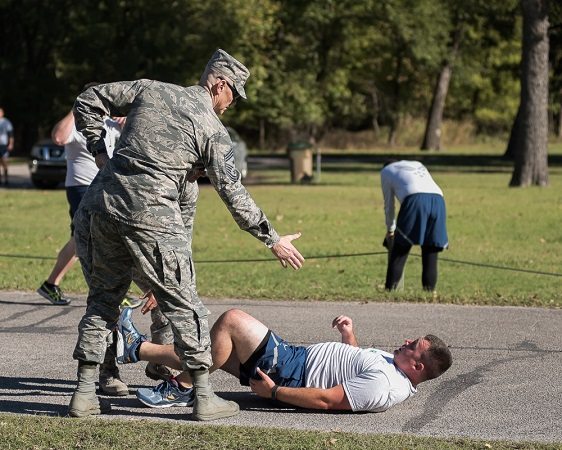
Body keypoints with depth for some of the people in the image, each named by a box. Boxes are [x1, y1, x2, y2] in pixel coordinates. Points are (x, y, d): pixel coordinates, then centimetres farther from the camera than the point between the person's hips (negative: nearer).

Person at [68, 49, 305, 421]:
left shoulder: (150, 90, 13)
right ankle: (204, 396, 6)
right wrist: (273, 240, 5)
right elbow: (232, 192, -2)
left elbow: (88, 102, 17)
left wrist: (99, 151, 18)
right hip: (152, 216, -6)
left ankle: (85, 394, 15)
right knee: (183, 305, 4)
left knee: (103, 299, 16)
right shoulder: (213, 129, -1)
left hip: (104, 205, 6)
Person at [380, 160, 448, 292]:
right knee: (430, 251, 10)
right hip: (437, 199, 4)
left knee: (399, 250, 3)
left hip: (415, 200, -4)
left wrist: (390, 230, 44)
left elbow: (389, 205, 30)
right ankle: (430, 289, 5)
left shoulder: (386, 171, 28)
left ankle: (390, 289, 0)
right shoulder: (418, 165, 40)